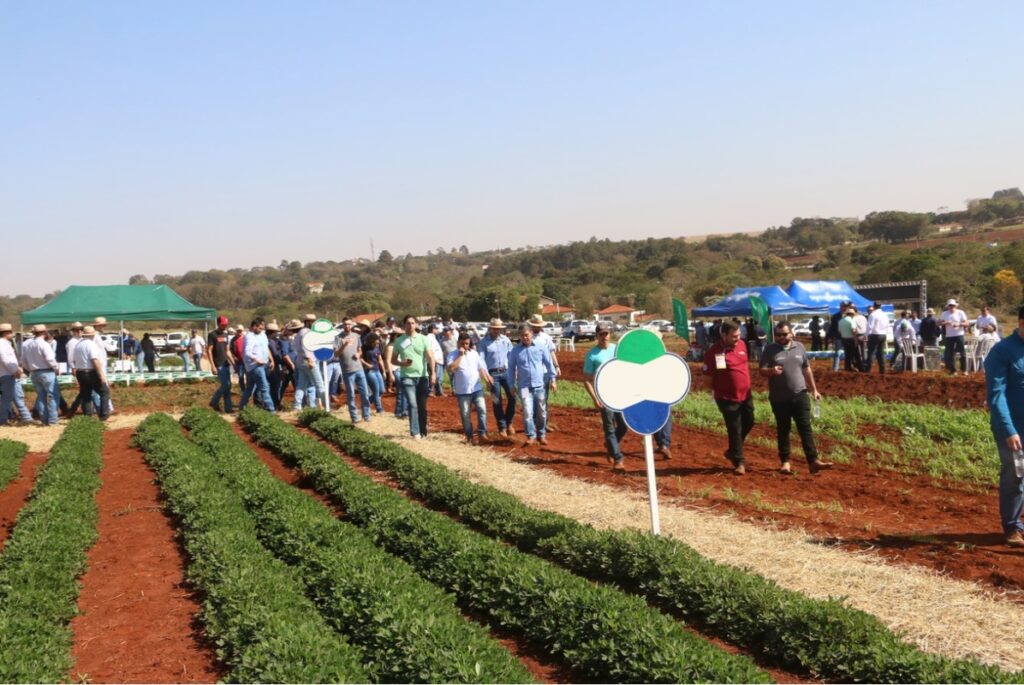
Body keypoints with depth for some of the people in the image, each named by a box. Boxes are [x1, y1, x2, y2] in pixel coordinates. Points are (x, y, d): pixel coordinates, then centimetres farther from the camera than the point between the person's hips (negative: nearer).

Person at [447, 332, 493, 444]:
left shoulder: (474, 353, 8)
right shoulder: (453, 354, -5)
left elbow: (481, 368, 14)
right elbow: (450, 369, -21)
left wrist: (487, 379, 0)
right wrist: (460, 355, -18)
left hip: (477, 388, 3)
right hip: (462, 391, -3)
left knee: (482, 409, -8)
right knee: (465, 415, 4)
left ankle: (482, 433, 0)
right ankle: (469, 436, 15)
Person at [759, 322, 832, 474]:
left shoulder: (799, 347, 7)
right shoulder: (770, 349, -3)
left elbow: (807, 370, 15)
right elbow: (762, 371, -8)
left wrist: (814, 389, 15)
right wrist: (772, 371, -31)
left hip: (800, 395, 2)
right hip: (779, 399, -2)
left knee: (805, 428, -2)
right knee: (783, 430, 8)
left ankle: (813, 461, -5)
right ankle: (785, 462, 16)